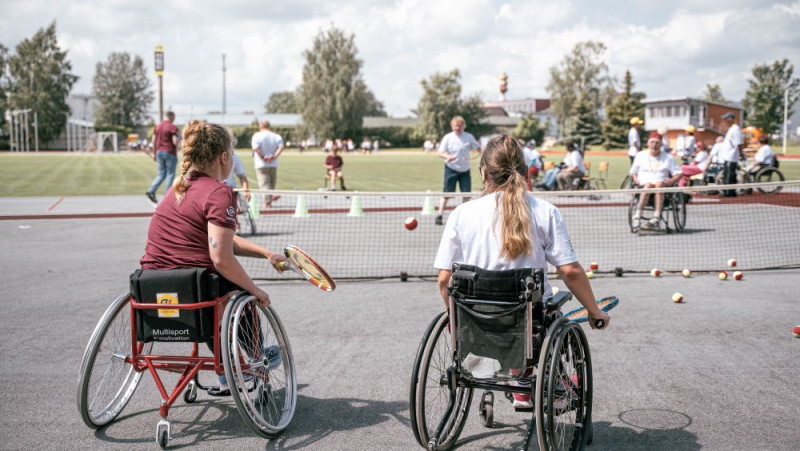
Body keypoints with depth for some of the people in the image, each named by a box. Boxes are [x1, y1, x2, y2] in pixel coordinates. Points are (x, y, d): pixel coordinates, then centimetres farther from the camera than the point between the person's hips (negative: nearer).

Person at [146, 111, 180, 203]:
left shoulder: (157, 126, 10)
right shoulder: (173, 127, -10)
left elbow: (153, 141, 9)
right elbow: (175, 141, -17)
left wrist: (154, 153, 15)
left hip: (159, 152, 6)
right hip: (170, 152, -6)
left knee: (161, 174, 13)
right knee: (170, 174, 4)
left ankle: (151, 191, -4)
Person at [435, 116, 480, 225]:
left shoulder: (469, 137, -1)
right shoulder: (448, 137, -6)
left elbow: (478, 148, 6)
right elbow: (440, 153, -7)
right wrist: (447, 157, -27)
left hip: (465, 170, 3)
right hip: (451, 169, -2)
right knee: (447, 193, -4)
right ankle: (440, 215, 1)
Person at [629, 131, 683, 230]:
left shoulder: (668, 157, 17)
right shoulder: (640, 156, 20)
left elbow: (679, 173, 14)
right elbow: (633, 172, 24)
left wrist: (671, 180, -8)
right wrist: (635, 179, 0)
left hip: (662, 184, 0)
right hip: (643, 184, 0)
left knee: (659, 184, -40)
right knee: (648, 185, -39)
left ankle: (656, 217, -52)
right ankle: (637, 216, -49)